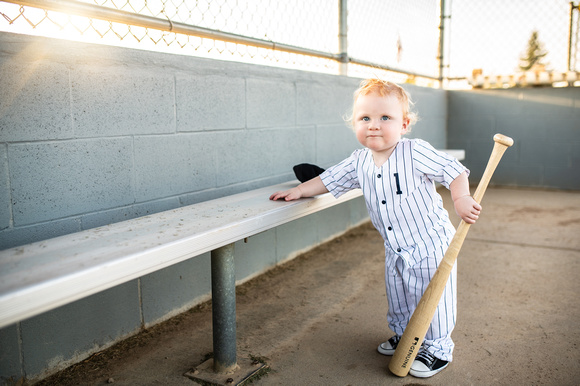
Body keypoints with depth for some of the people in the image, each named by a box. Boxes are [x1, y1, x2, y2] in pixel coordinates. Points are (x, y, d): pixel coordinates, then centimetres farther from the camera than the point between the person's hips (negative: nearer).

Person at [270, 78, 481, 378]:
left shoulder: (415, 153, -19)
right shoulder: (360, 162, -2)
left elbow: (453, 171, -14)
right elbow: (330, 179, 8)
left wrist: (461, 199, -26)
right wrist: (299, 191, 4)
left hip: (430, 244, -5)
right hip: (395, 250, 6)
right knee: (397, 298, 19)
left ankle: (438, 348, 26)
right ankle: (403, 336, 43)